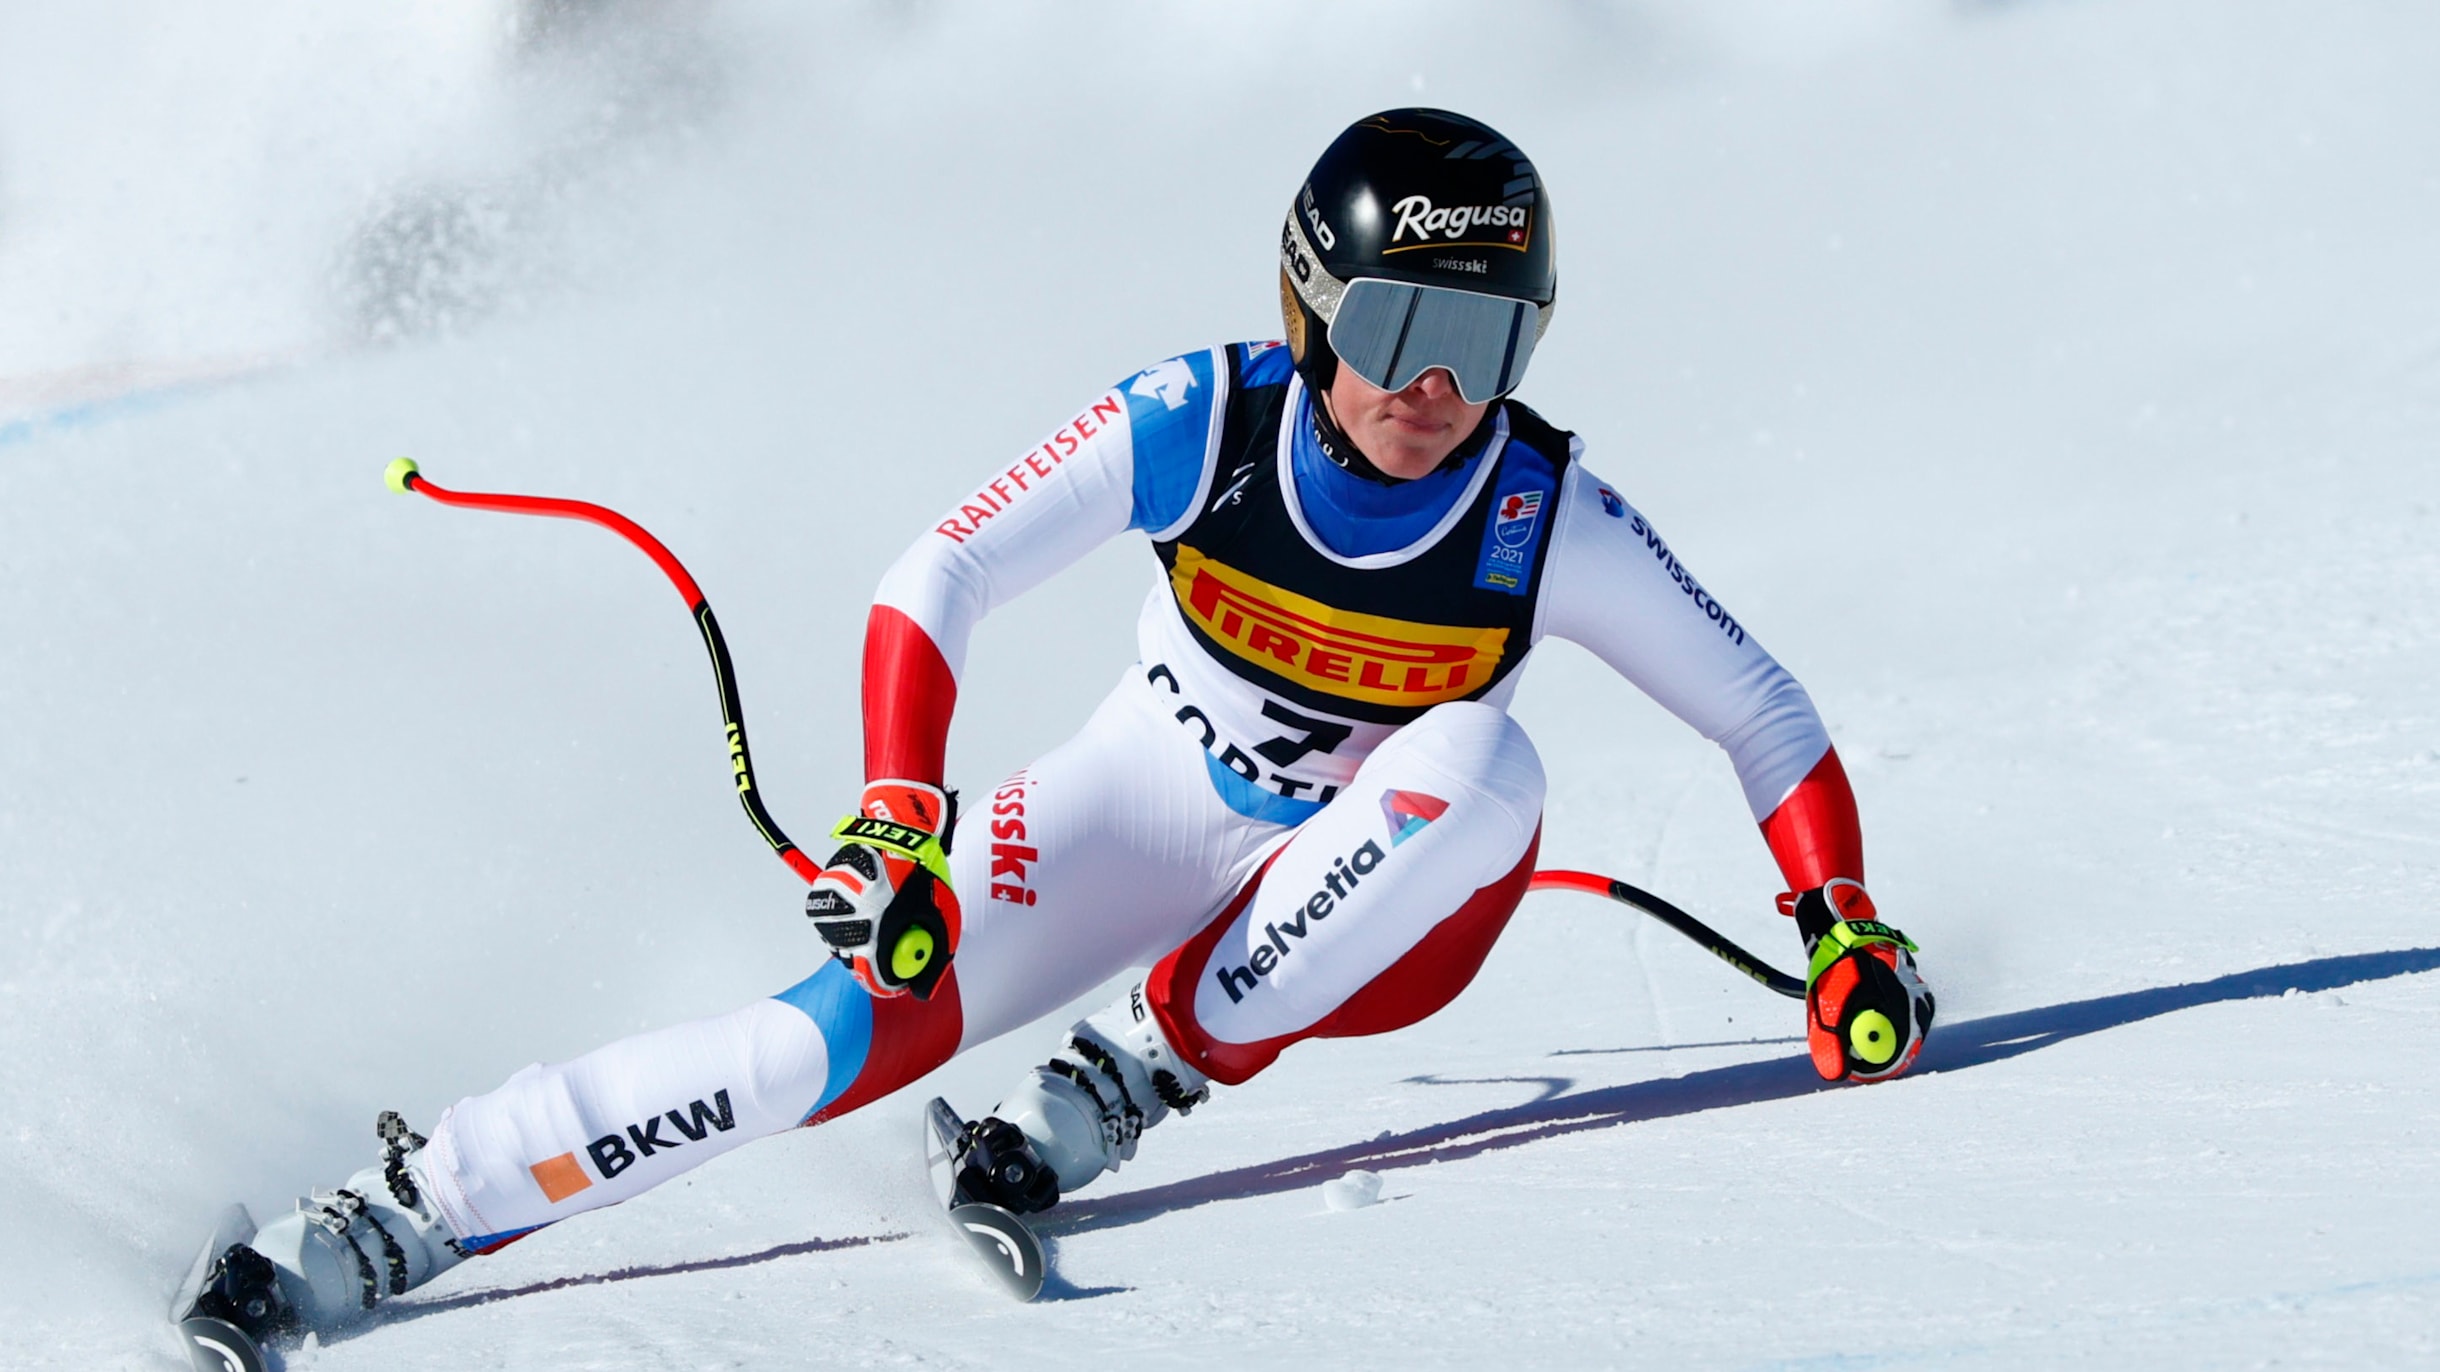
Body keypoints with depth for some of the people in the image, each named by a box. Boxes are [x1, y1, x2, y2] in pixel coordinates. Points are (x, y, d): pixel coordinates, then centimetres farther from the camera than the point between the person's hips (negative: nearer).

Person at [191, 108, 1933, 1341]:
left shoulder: (1551, 522, -21)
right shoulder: (1199, 424, -23)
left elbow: (1762, 711, -8)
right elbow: (934, 588, -19)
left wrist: (1846, 928, -17)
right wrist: (895, 823, -30)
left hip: (1372, 901, 1)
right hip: (1150, 813, -1)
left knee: (1482, 761, -33)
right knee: (869, 1021, -24)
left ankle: (1149, 1066, -21)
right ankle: (395, 1216, -21)